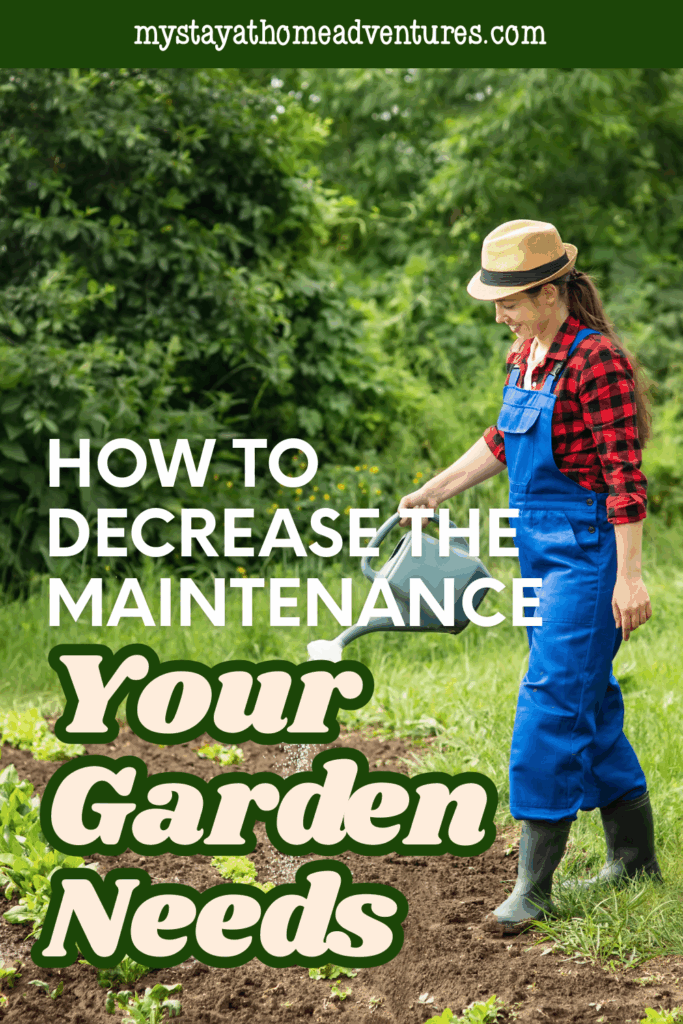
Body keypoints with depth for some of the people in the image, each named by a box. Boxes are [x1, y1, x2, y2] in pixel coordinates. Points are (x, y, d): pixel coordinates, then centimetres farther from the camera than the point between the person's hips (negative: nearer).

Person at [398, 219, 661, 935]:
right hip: (542, 551, 9)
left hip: (587, 553, -9)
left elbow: (625, 475, -19)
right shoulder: (527, 355, 9)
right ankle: (634, 856, 27)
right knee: (587, 700, 15)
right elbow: (503, 441, 24)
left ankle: (533, 884, -6)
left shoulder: (596, 360, -18)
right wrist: (436, 490, 25)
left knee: (551, 701, -10)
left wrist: (628, 576, -21)